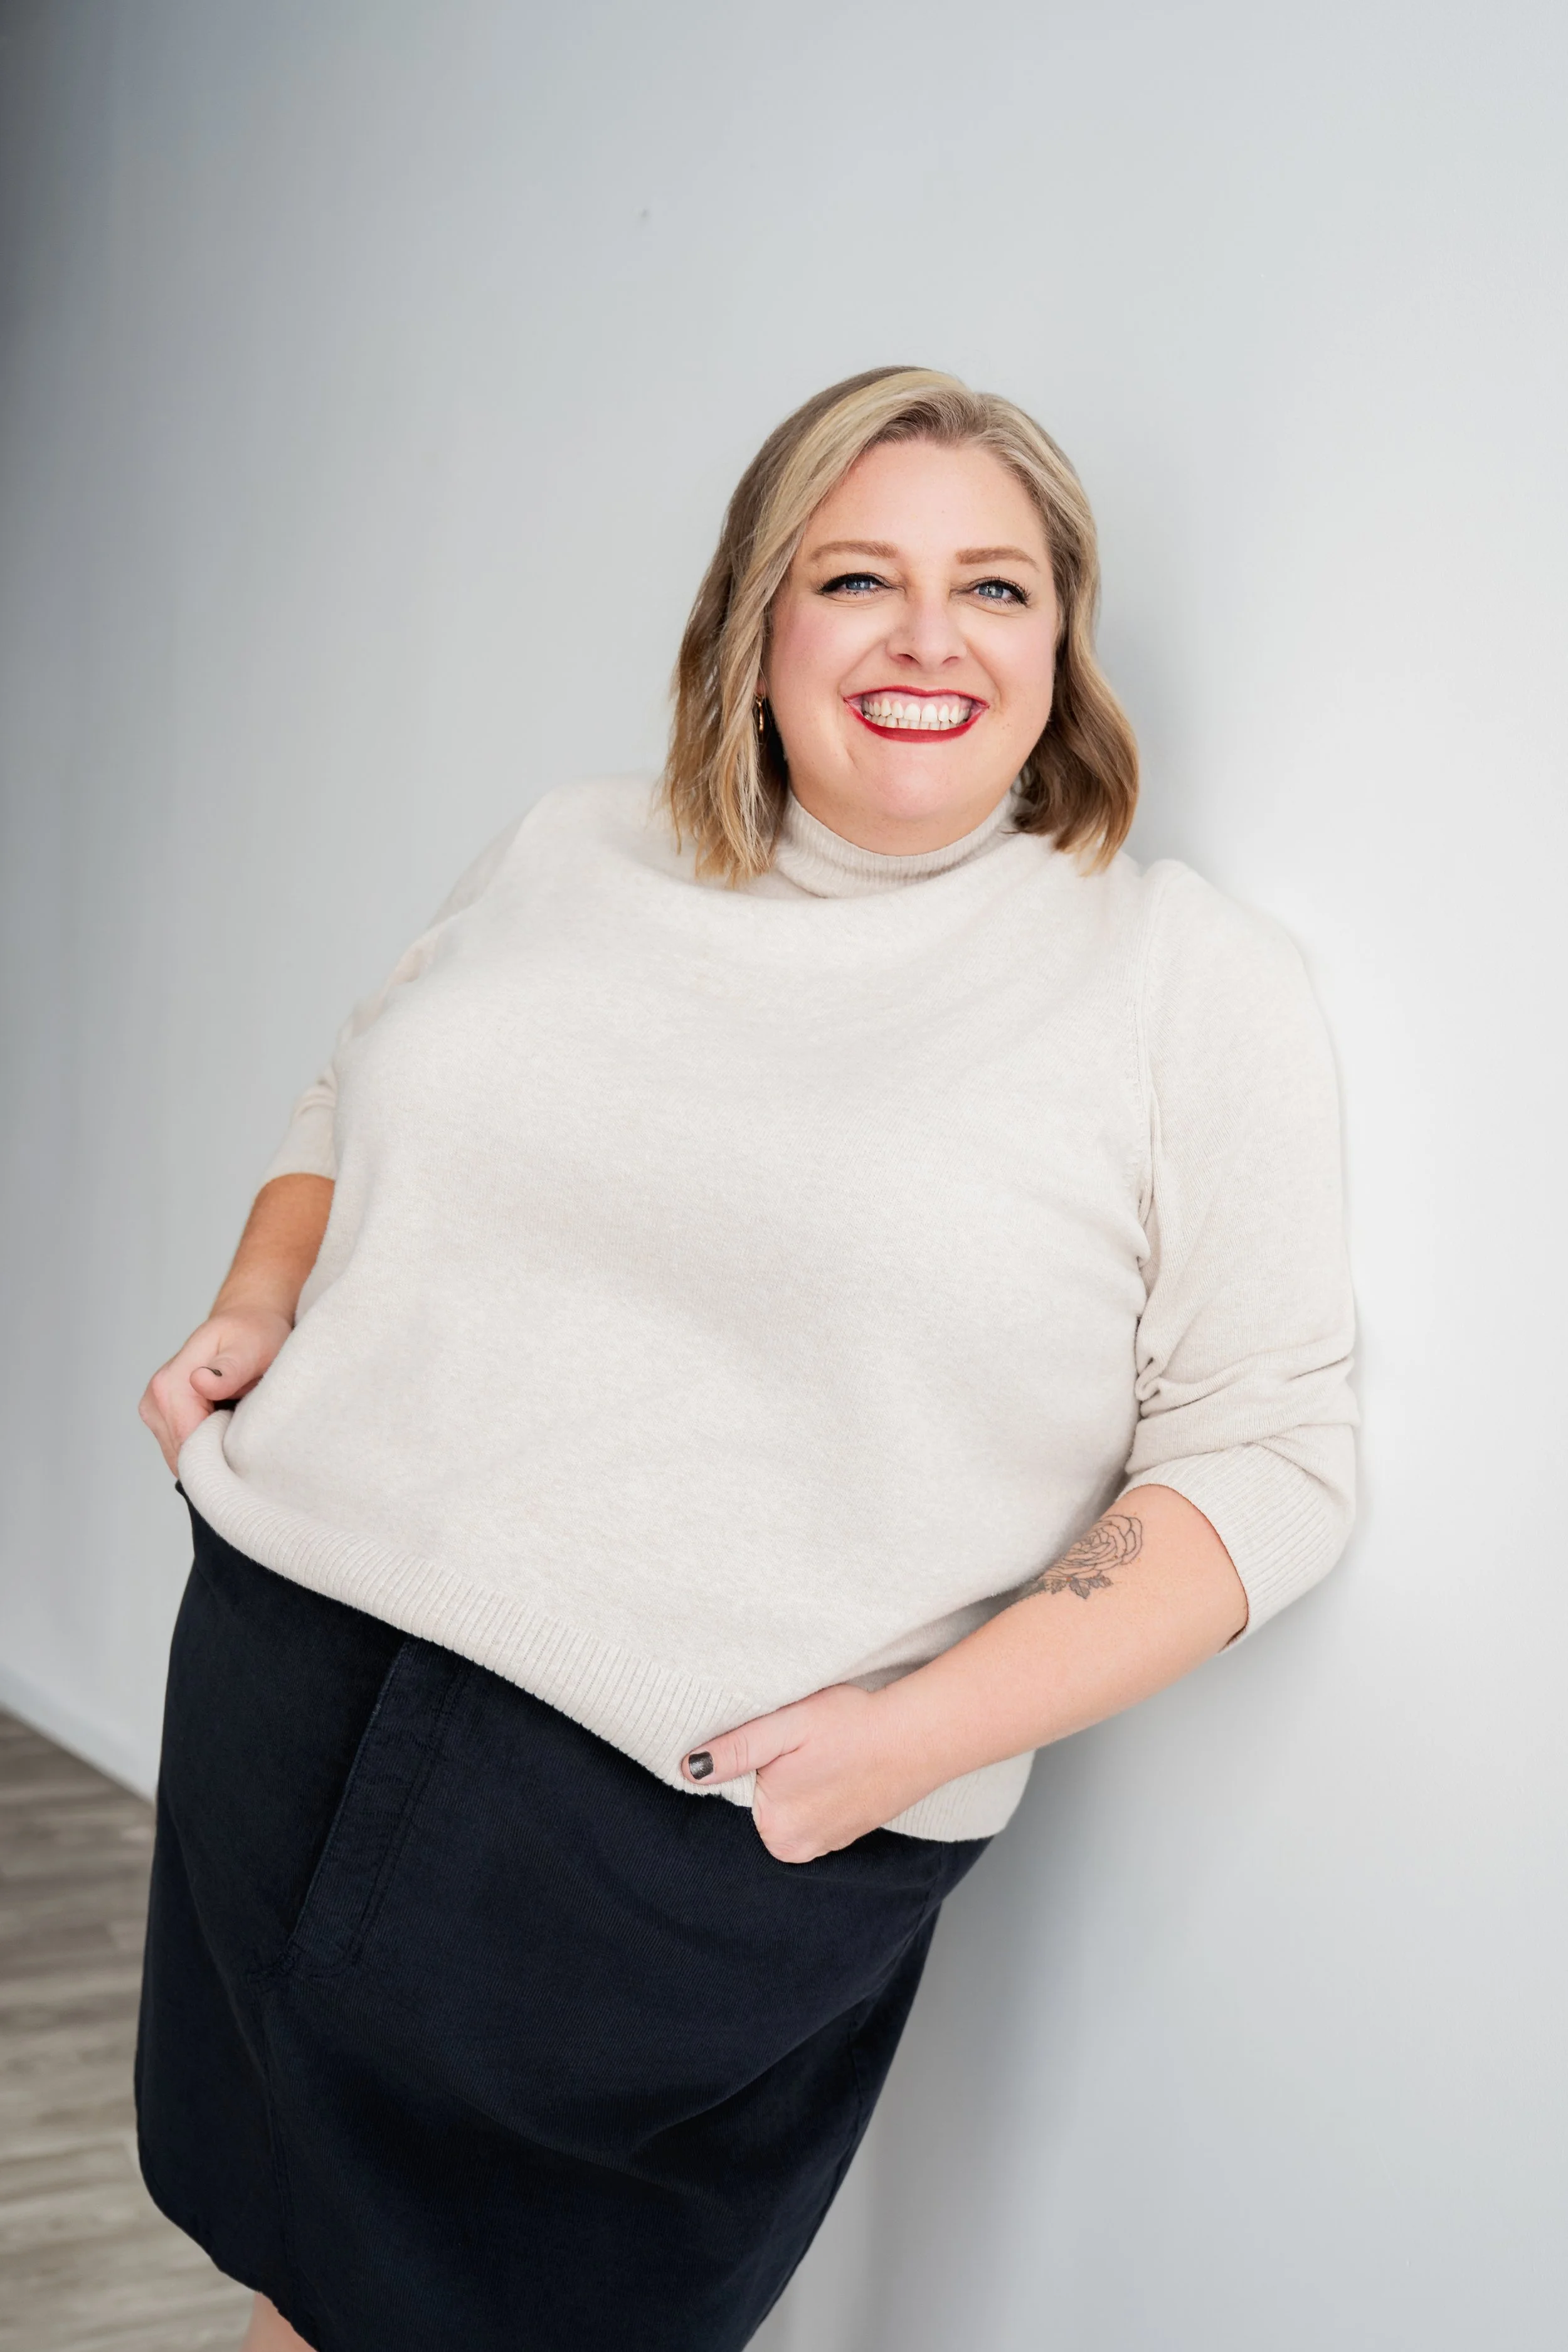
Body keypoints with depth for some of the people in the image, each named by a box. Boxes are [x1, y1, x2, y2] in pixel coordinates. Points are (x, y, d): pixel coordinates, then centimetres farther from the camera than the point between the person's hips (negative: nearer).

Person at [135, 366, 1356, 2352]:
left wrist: (926, 1730, -17)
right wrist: (258, 1305, 2)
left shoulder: (1188, 980, -5)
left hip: (702, 1845, -4)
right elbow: (357, 1115, 23)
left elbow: (1266, 1454, -7)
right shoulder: (565, 861, 8)